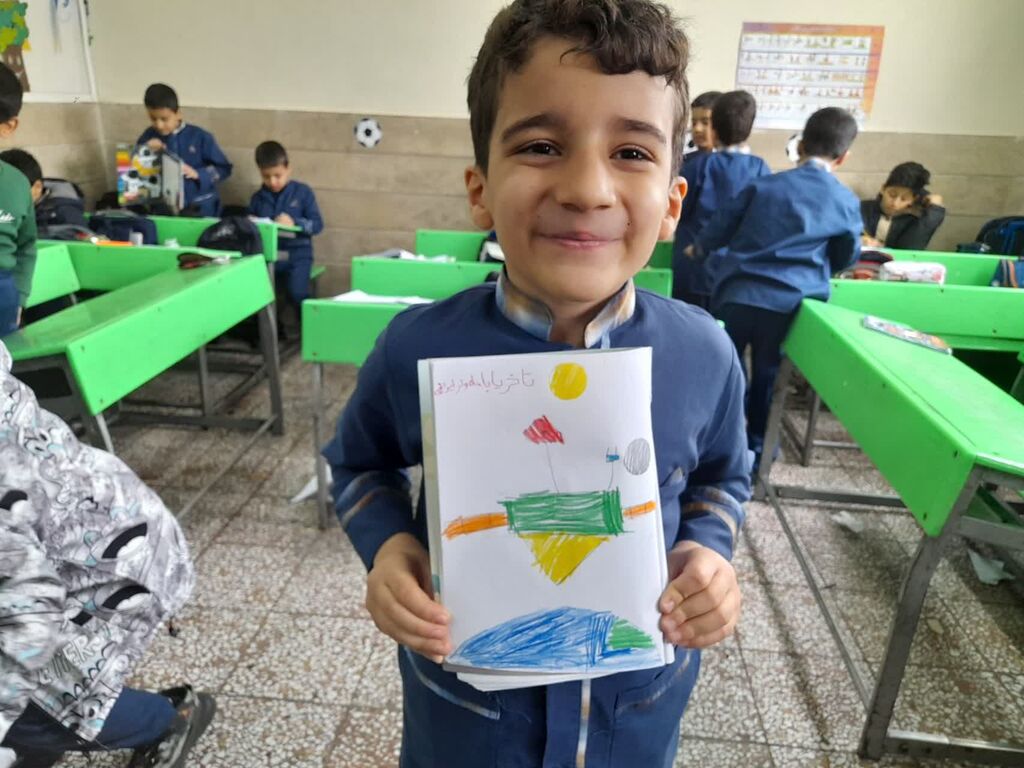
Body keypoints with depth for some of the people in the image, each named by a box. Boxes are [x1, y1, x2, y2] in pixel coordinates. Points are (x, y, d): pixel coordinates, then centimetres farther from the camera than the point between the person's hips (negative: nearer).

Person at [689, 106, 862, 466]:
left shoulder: (763, 185, -1)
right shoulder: (847, 202, 2)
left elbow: (721, 228, 6)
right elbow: (847, 258, 15)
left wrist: (700, 249, 27)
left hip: (737, 295, 0)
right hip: (787, 304, 1)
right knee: (767, 376, 16)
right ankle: (756, 446, 28)